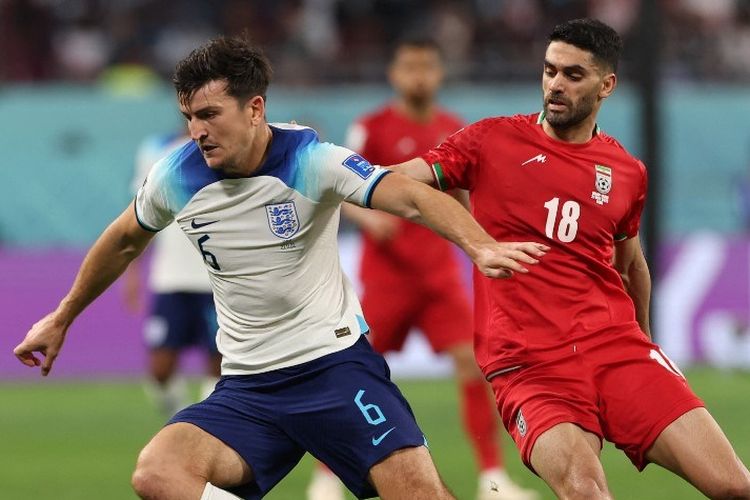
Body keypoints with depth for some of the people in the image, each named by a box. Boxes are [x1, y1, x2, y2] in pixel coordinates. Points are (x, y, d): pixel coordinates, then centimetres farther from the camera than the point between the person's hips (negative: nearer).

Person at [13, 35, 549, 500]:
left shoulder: (311, 161, -14)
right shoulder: (175, 177, -2)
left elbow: (413, 197, -27)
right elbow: (125, 241, 19)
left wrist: (479, 246, -46)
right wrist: (62, 319, 29)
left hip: (335, 363, -3)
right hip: (248, 388, 3)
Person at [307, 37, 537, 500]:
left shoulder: (455, 131, 7)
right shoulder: (372, 128, -6)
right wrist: (368, 217, -26)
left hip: (440, 270, 3)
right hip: (386, 270, -3)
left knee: (473, 360, -8)